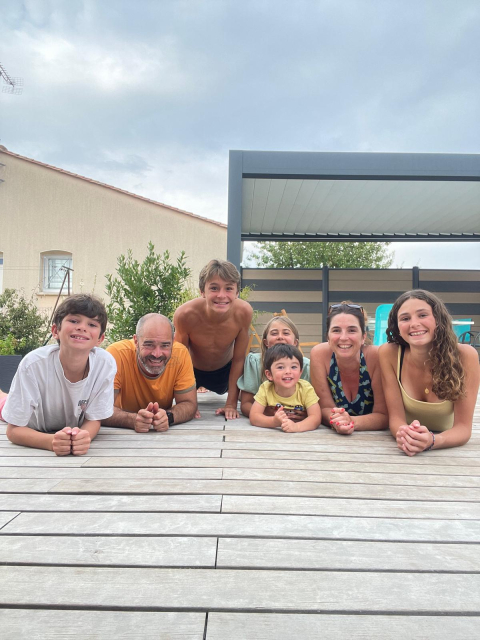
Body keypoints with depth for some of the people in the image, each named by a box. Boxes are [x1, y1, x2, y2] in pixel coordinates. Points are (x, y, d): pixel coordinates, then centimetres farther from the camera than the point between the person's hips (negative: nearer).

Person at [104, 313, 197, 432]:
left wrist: (168, 416, -33)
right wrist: (133, 420, -42)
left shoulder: (180, 353, -16)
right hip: (122, 435, -1)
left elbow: (189, 404, -12)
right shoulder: (117, 354, -23)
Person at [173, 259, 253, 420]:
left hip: (224, 370, 2)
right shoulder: (185, 314, -37)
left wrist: (231, 403, -17)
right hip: (192, 370, -1)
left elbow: (238, 360, -20)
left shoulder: (244, 312, -33)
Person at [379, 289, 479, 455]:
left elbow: (463, 426, -15)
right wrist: (405, 435, -33)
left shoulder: (465, 356, -17)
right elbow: (396, 417, -12)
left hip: (448, 449, 0)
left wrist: (432, 441, -33)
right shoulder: (389, 354, -16)